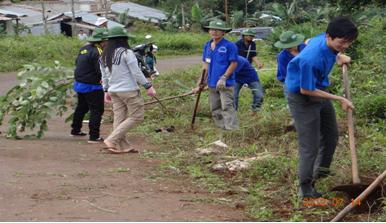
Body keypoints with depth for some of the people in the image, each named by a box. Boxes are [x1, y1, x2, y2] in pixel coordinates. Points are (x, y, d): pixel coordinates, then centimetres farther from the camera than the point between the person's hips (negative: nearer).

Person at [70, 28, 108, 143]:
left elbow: (77, 63, 17)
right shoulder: (97, 52, -21)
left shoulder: (84, 49, 7)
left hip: (79, 84, 9)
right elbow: (101, 72, -24)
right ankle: (94, 136, -7)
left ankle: (75, 130, 38)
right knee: (97, 110, -4)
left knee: (81, 107, 25)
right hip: (91, 86, -9)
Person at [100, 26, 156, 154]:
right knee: (136, 117, 0)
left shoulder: (104, 56, 9)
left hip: (113, 91, 8)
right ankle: (112, 140, -7)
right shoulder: (126, 53, -11)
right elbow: (136, 73, -12)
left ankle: (124, 146, 10)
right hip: (129, 90, -7)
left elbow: (104, 76, 15)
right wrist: (148, 86, -6)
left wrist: (106, 91, 24)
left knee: (119, 118, 10)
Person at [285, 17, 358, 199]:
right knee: (310, 146, -7)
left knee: (331, 136, 20)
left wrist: (338, 57, 8)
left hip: (320, 91, 9)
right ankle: (306, 189, 5)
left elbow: (309, 41, 11)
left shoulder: (326, 40, -13)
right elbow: (306, 90, -27)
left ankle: (321, 172, 41)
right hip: (302, 98, -9)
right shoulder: (311, 59, -37)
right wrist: (340, 99, -21)